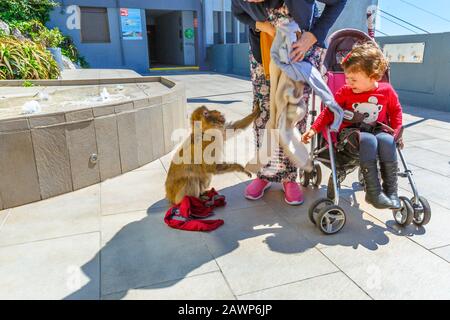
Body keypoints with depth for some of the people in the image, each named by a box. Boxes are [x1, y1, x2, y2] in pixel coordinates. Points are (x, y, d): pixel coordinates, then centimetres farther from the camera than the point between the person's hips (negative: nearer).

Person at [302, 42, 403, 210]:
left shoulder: (387, 90, 1)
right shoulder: (345, 91, -2)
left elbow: (395, 110, 15)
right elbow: (329, 111, 3)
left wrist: (396, 131, 5)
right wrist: (314, 129, -5)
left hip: (378, 130, 2)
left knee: (386, 141, -32)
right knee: (368, 141, -35)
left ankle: (391, 191, -22)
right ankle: (373, 192, -30)